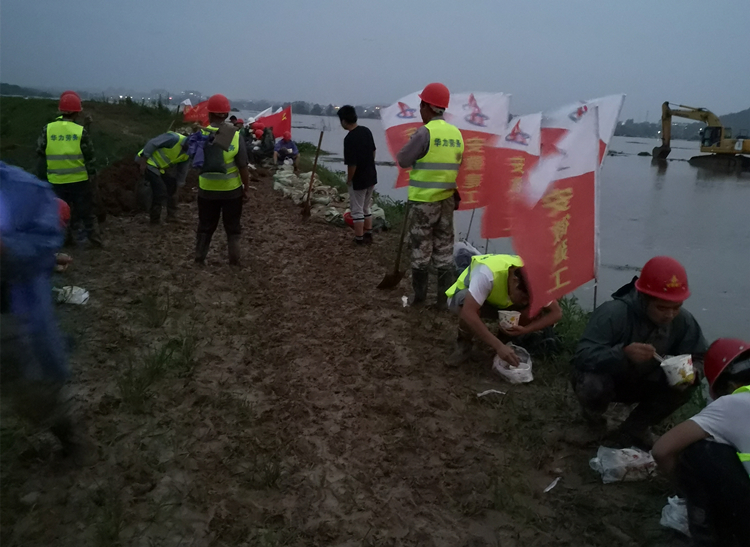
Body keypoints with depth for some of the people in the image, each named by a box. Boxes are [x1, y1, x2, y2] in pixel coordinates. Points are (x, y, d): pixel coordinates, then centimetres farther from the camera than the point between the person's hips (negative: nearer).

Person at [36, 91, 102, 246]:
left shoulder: (47, 129, -3)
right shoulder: (80, 131, -8)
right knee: (86, 212, 9)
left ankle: (65, 239, 21)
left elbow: (41, 154, 3)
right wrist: (91, 173, 11)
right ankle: (95, 240, 12)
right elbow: (89, 156, -4)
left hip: (56, 181, 2)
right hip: (80, 179, -1)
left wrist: (42, 176, 13)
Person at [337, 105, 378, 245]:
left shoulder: (349, 138, -24)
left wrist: (349, 180, -8)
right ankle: (368, 235, 27)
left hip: (358, 180, -8)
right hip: (371, 176, 8)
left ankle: (359, 239, 14)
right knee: (366, 208, 20)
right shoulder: (366, 131, 0)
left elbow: (352, 164, -23)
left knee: (357, 210, 6)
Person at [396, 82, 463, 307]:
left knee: (421, 249, 7)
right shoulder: (456, 133, 5)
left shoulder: (424, 132, -14)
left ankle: (419, 295, 16)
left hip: (424, 199, -5)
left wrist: (413, 143, 8)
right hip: (447, 198, 5)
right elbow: (458, 165, 10)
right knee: (444, 249, 11)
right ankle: (445, 297, 16)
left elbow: (403, 160, -6)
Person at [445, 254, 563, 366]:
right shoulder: (488, 273, -42)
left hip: (502, 304, 4)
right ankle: (463, 344, -12)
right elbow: (468, 313, -48)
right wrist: (499, 346, -51)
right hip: (466, 297, -4)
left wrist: (525, 330, -36)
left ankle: (506, 340, 3)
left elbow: (557, 313, -21)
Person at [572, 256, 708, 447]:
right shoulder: (613, 313, -34)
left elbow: (699, 358, -7)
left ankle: (636, 426, 7)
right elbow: (583, 356, -40)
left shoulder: (683, 320, -17)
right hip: (605, 378, -4)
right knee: (593, 386, -37)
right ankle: (593, 414, 4)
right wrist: (622, 353, -57)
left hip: (640, 383, 5)